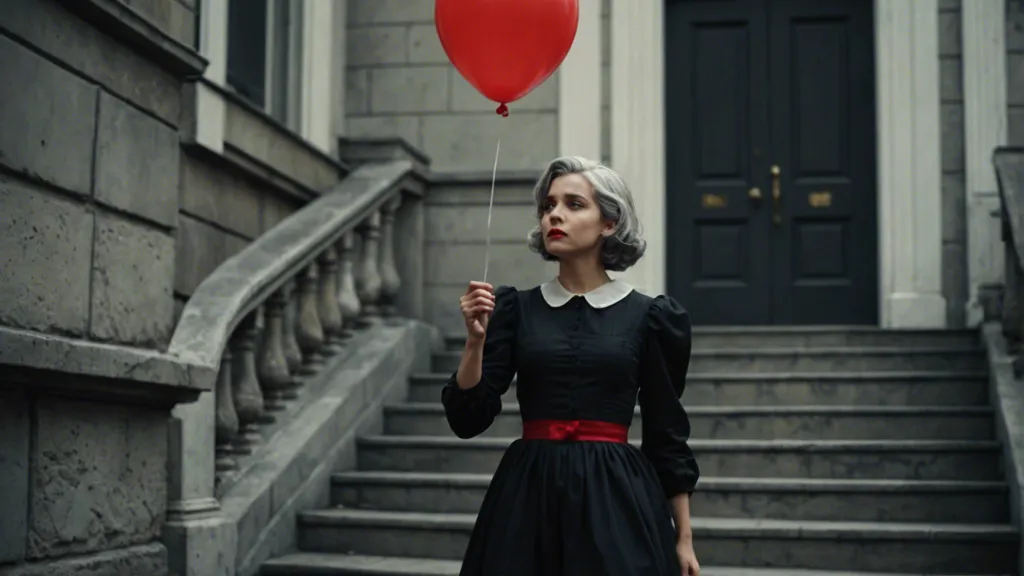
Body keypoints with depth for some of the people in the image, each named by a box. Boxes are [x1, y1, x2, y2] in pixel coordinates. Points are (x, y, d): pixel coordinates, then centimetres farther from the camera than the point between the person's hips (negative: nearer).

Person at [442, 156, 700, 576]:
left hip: (615, 497, -1)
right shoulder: (516, 308, 4)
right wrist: (475, 339, -14)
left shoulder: (646, 316, 0)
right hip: (527, 495, 2)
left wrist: (683, 537, 4)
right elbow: (468, 419, 0)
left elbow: (667, 435, 4)